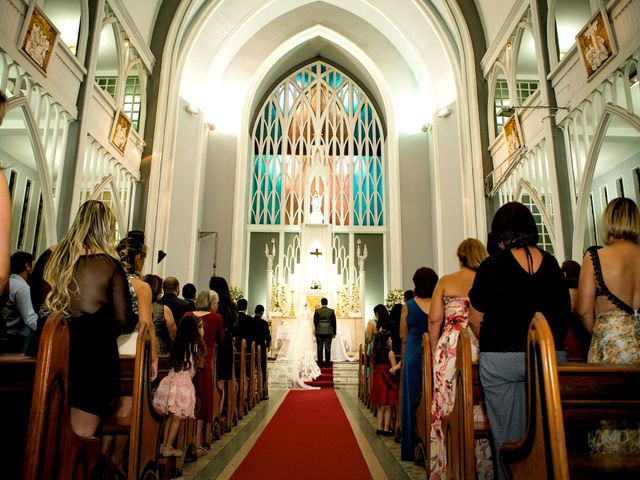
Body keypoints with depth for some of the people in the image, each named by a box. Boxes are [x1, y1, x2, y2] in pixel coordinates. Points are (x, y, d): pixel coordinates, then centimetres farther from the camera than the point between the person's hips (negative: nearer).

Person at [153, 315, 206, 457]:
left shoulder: (177, 344, 13)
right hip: (184, 383, -6)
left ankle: (164, 445, 20)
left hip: (170, 380, 6)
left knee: (170, 416, 15)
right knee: (177, 418, 3)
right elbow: (199, 364, 3)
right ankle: (167, 448, 7)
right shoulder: (196, 345, -3)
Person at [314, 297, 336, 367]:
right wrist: (334, 332, 9)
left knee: (319, 348, 5)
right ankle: (327, 363, 5)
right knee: (328, 348, 3)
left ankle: (320, 363, 7)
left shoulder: (317, 311, -4)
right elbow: (334, 322, 1)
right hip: (329, 332, 1)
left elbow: (315, 322, 2)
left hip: (319, 332, 0)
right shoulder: (331, 311, -2)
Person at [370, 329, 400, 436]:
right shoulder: (390, 353, -11)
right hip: (387, 382, -6)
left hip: (377, 380, 6)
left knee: (380, 406, 14)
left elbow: (376, 367, 10)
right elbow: (394, 369, -12)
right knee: (388, 407, 4)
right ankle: (386, 429, 8)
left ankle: (379, 427, 18)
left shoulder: (377, 353, 6)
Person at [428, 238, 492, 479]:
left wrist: (434, 349, 9)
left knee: (449, 408, 5)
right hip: (481, 348, 1)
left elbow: (434, 319, -1)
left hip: (450, 348, 0)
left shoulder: (445, 281, 3)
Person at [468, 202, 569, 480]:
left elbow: (475, 319, -3)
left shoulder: (492, 266, -7)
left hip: (501, 359, -3)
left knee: (507, 434, 8)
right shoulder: (551, 263, 5)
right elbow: (565, 310, 14)